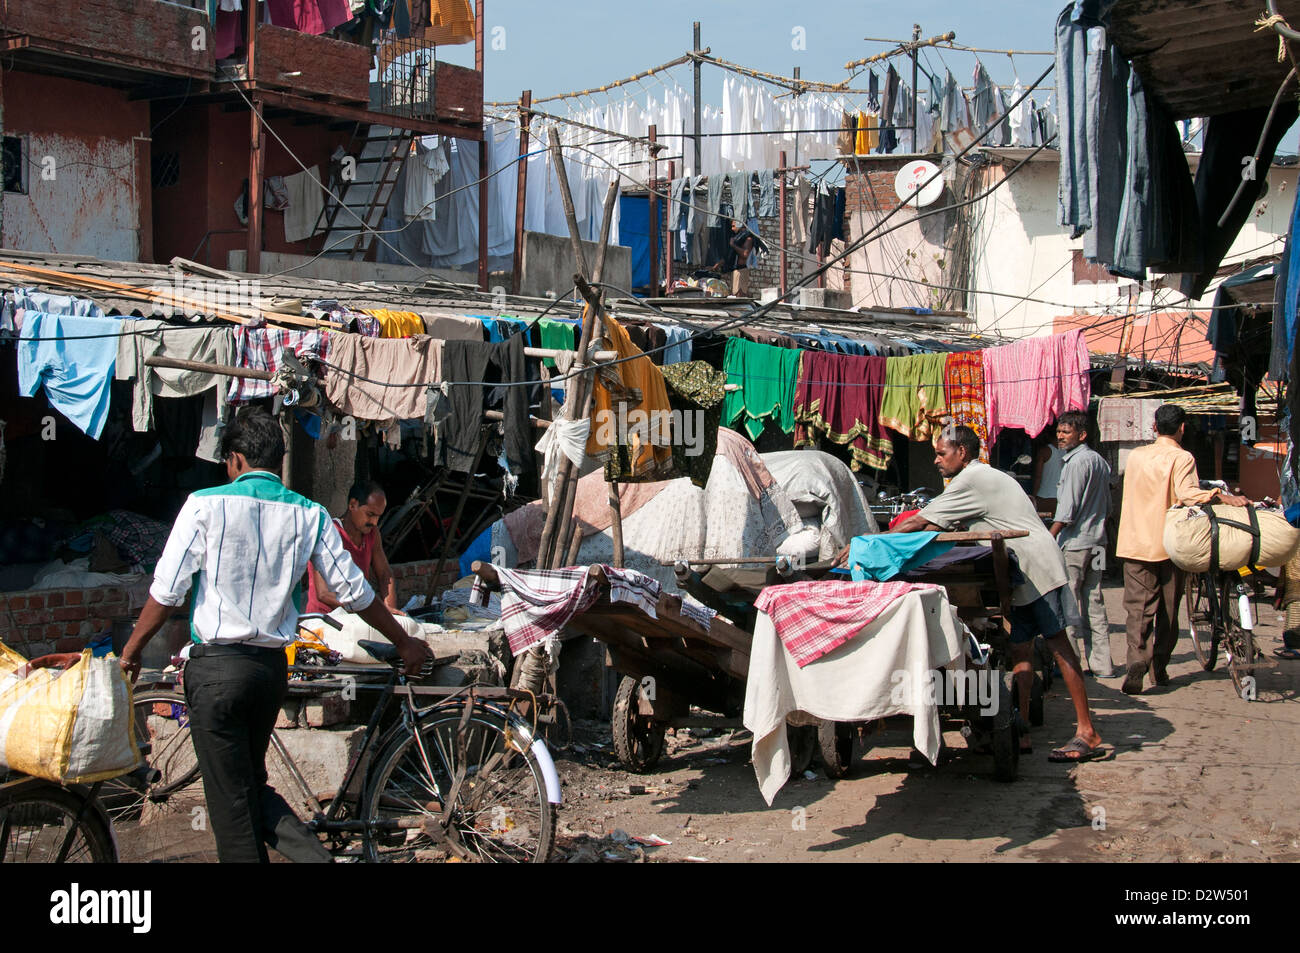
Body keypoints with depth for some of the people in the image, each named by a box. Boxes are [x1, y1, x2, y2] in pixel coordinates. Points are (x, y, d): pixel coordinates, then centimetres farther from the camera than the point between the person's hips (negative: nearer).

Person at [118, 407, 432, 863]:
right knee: (251, 781, 22)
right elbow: (355, 592, 7)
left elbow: (166, 591, -5)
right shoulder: (309, 515, 4)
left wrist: (131, 651, 9)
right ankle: (309, 849, 2)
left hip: (216, 666, -4)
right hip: (272, 666, 4)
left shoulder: (205, 504, -5)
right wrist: (405, 644, 19)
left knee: (230, 799, 4)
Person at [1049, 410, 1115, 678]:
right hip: (1097, 541, 9)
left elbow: (1066, 511, -17)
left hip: (1074, 543, -9)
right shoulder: (1100, 461, 15)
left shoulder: (1076, 462, -13)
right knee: (1094, 603, 10)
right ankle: (1101, 664, 11)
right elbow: (1107, 507, 21)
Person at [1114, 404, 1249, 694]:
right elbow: (1187, 493, -26)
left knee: (1138, 606, -1)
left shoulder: (1136, 455, 7)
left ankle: (1137, 659, -23)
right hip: (1168, 544, -3)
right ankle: (1159, 667, 18)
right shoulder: (1182, 458, -8)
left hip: (1134, 543, 3)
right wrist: (1225, 497, -33)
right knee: (1167, 610, 12)